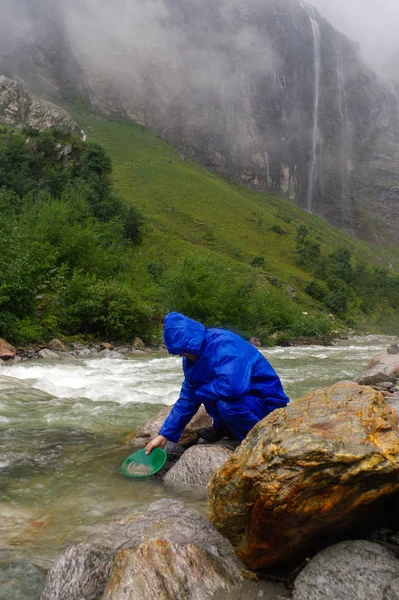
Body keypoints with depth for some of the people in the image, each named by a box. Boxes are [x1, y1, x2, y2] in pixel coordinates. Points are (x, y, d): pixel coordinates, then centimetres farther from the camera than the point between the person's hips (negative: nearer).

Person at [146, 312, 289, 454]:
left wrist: (200, 392, -22)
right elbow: (188, 398, 5)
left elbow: (232, 386, -42)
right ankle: (222, 428, 14)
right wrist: (165, 434, 1)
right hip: (241, 397, 9)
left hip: (267, 401, -8)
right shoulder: (193, 355, -1)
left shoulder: (224, 344, -27)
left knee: (226, 404, -34)